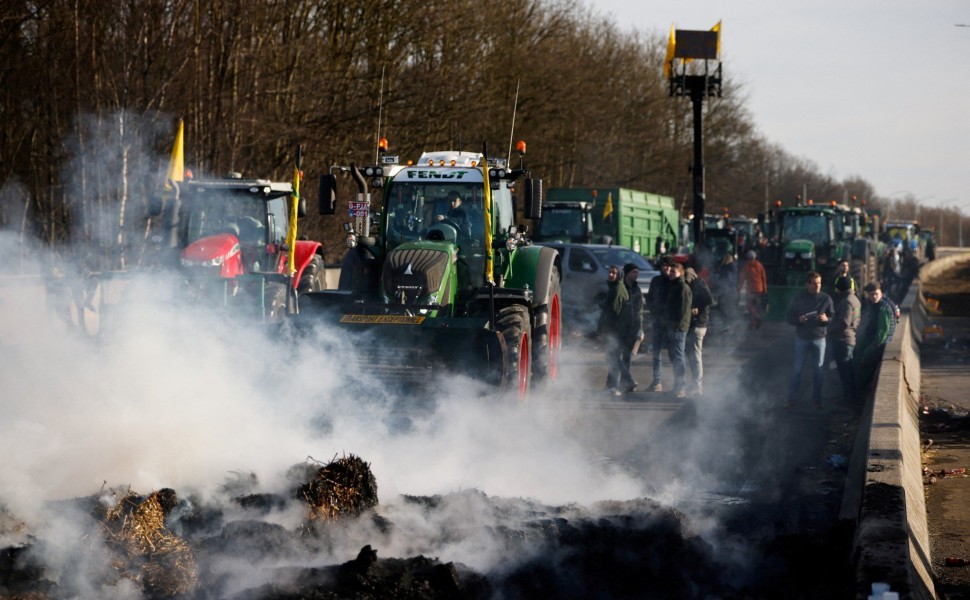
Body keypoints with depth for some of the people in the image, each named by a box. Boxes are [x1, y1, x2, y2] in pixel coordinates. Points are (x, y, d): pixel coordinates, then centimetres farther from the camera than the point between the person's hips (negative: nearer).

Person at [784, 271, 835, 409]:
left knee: (818, 370, 9)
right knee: (797, 369, 4)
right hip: (801, 339, 0)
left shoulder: (826, 299, -4)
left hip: (819, 339, 0)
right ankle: (791, 399, 12)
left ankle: (817, 399, 20)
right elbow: (789, 317, -1)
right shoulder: (798, 298, -4)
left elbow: (834, 318, 0)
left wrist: (826, 319, -23)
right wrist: (798, 320, -22)